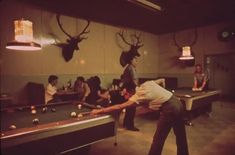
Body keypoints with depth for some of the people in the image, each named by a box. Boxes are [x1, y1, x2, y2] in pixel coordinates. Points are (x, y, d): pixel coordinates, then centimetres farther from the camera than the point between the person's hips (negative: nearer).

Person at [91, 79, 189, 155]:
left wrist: (99, 111, -13)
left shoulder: (138, 96, -13)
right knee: (181, 135, 23)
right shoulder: (147, 83, 8)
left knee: (158, 139, 3)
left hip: (169, 109, -9)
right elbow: (162, 80, 22)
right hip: (177, 103, 9)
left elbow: (119, 107, -17)